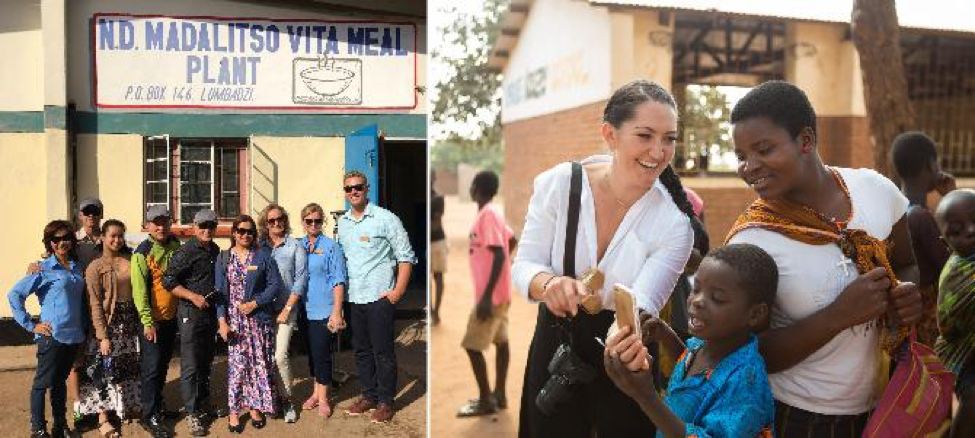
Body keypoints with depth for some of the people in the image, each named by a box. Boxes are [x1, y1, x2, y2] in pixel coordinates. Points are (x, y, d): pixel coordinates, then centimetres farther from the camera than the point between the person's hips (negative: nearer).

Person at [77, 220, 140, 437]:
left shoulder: (130, 260, 5)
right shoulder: (95, 267, -7)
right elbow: (95, 304, -10)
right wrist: (103, 336, -15)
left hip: (132, 320, 4)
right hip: (108, 322, -4)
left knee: (130, 366, 14)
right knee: (106, 369, 1)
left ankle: (129, 406, 30)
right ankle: (103, 418, 11)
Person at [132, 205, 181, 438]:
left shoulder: (176, 245, 3)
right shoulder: (142, 252, -14)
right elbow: (139, 290, -16)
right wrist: (148, 322, -19)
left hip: (171, 317, 6)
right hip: (152, 321, -5)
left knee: (163, 365, 17)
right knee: (151, 368, -2)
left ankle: (157, 404, 33)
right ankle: (150, 416, 7)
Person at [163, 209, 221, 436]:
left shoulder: (215, 250, 10)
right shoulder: (186, 252, -12)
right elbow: (168, 281, -14)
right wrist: (193, 296, -21)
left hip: (210, 312, 7)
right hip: (191, 313, -7)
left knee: (206, 362, 17)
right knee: (190, 366, -2)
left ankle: (204, 404, 31)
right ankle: (192, 414, 6)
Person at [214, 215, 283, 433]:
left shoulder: (263, 255, 2)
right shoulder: (224, 258, 6)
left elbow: (275, 284, -2)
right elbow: (220, 291, 3)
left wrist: (254, 303, -12)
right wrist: (222, 321, -5)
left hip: (259, 317, 0)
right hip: (234, 319, 0)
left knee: (259, 363, 4)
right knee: (236, 364, -3)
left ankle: (256, 407, 18)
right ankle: (234, 412, 7)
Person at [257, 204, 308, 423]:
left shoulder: (295, 247, 1)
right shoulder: (259, 247, 10)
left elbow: (300, 280, -2)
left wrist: (287, 308, -8)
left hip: (285, 308, -3)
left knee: (280, 355, -13)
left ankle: (287, 399, 3)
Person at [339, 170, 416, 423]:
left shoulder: (385, 219, -7)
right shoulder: (342, 223, 11)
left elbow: (406, 257, -6)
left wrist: (398, 290, -13)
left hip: (380, 297, -5)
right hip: (354, 298, 6)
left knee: (383, 351, 1)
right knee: (361, 350, 14)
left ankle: (386, 401, 14)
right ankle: (369, 395, 28)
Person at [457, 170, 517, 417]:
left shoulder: (487, 215, -19)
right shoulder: (493, 213, 9)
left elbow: (499, 255, -25)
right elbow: (511, 240, 23)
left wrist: (486, 296, -26)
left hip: (491, 294, -10)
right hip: (500, 292, 10)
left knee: (472, 345, -2)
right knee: (501, 341, 14)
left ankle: (486, 401, 7)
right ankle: (499, 395, 24)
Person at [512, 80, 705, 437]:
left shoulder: (674, 224, -17)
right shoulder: (559, 183, -15)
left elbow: (641, 305, -24)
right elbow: (524, 265, -10)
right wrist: (551, 283, -34)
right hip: (554, 348, 2)